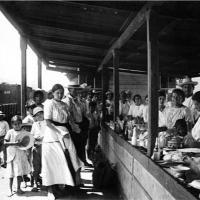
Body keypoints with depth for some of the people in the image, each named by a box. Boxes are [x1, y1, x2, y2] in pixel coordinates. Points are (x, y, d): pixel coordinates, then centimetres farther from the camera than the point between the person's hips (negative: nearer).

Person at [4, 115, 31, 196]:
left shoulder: (24, 132, 5)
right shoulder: (10, 132, -3)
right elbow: (5, 142, -7)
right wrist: (14, 143, -20)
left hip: (21, 154, 3)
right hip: (12, 154, -3)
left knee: (20, 172, 7)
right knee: (11, 173, 1)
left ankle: (18, 188, 21)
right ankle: (10, 190, 11)